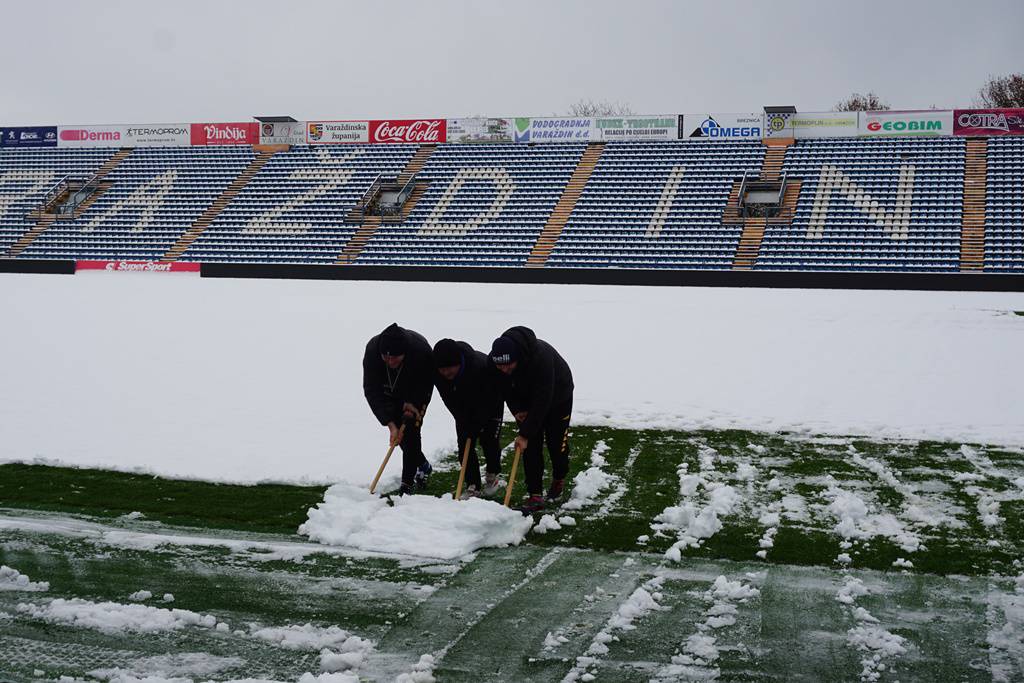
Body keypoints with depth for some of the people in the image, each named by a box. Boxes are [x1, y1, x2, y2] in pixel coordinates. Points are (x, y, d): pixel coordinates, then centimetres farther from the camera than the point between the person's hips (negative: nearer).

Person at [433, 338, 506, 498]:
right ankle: (473, 486, 2)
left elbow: (485, 401, -32)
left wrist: (475, 426, -27)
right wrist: (465, 425, -20)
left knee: (489, 440, -4)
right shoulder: (438, 374, -27)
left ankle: (492, 476, 21)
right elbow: (450, 402, -17)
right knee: (464, 443, -4)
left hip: (490, 403, -4)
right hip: (464, 408, 4)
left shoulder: (481, 365, -42)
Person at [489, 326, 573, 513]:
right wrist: (516, 409, -21)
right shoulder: (494, 359, -26)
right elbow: (506, 389, -6)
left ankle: (559, 481, 31)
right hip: (527, 401, 4)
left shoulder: (541, 357, -44)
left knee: (557, 442, 4)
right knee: (531, 447, -4)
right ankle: (535, 496, -3)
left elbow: (542, 401, -39)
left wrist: (525, 434, -37)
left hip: (557, 397, -4)